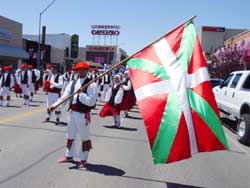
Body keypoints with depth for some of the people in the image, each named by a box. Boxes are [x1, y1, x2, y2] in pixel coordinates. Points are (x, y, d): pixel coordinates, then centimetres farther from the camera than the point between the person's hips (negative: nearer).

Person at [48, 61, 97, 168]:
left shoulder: (91, 84, -12)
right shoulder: (73, 83, 8)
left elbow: (91, 102, -21)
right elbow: (65, 97, 4)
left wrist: (81, 94, -23)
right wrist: (54, 105, -7)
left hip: (83, 114, -7)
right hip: (72, 112, 7)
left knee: (85, 138, 6)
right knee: (70, 136, 19)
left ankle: (83, 159, 22)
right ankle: (69, 156, 37)